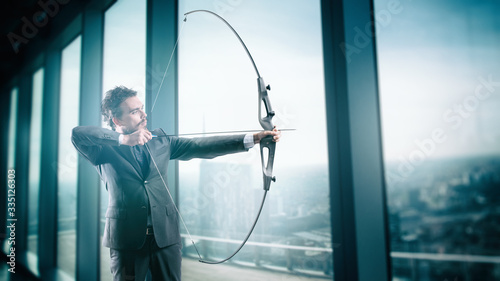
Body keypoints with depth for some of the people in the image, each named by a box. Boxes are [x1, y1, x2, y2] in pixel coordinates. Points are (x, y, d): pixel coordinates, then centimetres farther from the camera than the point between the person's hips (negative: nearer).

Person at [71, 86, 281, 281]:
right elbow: (77, 134, -21)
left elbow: (201, 147, -1)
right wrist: (124, 139, -26)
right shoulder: (104, 148, -3)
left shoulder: (160, 140, 7)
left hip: (166, 233, 3)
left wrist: (253, 138, -9)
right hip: (127, 237, -2)